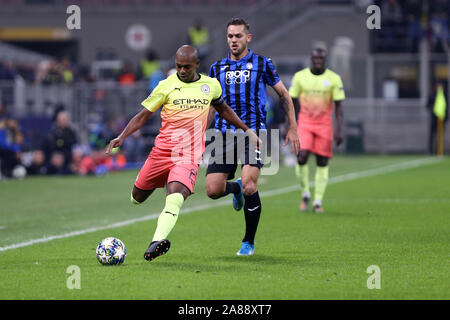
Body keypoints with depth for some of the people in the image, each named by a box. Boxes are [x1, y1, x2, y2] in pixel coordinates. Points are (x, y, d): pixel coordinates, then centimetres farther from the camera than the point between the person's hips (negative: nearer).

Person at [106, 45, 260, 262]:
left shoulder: (211, 85, 9)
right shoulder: (166, 86, 1)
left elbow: (222, 109, 29)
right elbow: (143, 115, 5)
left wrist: (246, 130, 31)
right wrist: (121, 137, -7)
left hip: (189, 156, -1)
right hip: (162, 151, 1)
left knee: (174, 198, -26)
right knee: (138, 196, 11)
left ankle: (157, 241, -42)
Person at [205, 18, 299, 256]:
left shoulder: (262, 64, 4)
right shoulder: (217, 68, 12)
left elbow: (284, 95, 12)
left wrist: (292, 128, 8)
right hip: (225, 135, 3)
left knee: (249, 188, -20)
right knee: (213, 190, -9)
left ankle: (249, 242, 1)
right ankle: (235, 188, 30)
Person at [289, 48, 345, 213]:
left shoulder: (334, 79, -2)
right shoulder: (300, 76, 2)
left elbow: (339, 107, -1)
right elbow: (292, 103, 9)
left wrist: (339, 131, -10)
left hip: (324, 124, 0)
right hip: (305, 123, 0)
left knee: (322, 163, 0)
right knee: (302, 157, -17)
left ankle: (318, 201, 10)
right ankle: (305, 193, 4)